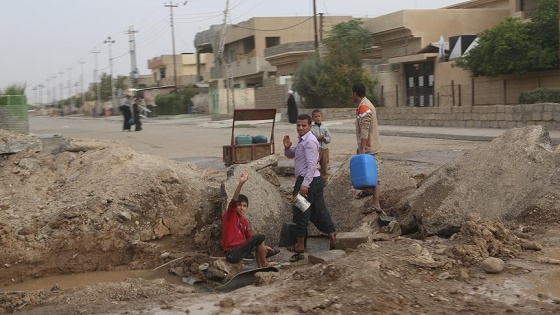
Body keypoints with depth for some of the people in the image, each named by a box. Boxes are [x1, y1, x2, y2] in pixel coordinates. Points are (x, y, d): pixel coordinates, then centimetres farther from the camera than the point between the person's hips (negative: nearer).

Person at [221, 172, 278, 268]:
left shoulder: (244, 221, 15)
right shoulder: (230, 214, -7)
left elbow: (250, 238, 20)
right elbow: (234, 199, -24)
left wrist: (262, 246, 8)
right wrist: (241, 183, -38)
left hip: (239, 250, 9)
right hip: (232, 254, -9)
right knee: (260, 237, -11)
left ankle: (260, 268, 26)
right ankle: (264, 264, 5)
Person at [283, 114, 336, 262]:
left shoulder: (309, 141, -16)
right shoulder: (302, 140, 15)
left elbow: (311, 165, -22)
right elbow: (290, 155, 21)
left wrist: (304, 184, -26)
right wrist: (287, 147, -2)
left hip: (308, 180, -10)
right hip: (313, 180, 10)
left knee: (300, 211, -2)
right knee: (318, 210, 14)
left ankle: (300, 245, 5)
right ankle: (332, 237, 19)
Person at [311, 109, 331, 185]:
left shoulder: (324, 128, 4)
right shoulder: (311, 128, -6)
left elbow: (329, 138, 4)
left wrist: (324, 139, -16)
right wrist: (317, 139, -21)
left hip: (324, 149, 3)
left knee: (324, 166, 12)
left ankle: (325, 180, 24)